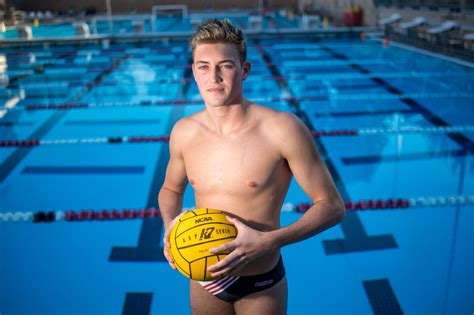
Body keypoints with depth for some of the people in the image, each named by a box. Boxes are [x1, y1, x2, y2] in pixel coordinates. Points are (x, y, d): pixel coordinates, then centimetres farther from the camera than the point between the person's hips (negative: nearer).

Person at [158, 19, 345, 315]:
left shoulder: (283, 129, -21)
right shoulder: (183, 132, -8)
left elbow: (332, 206, -15)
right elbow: (170, 189, 10)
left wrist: (267, 242, -26)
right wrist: (170, 226, -11)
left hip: (260, 287, -3)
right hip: (203, 281, 4)